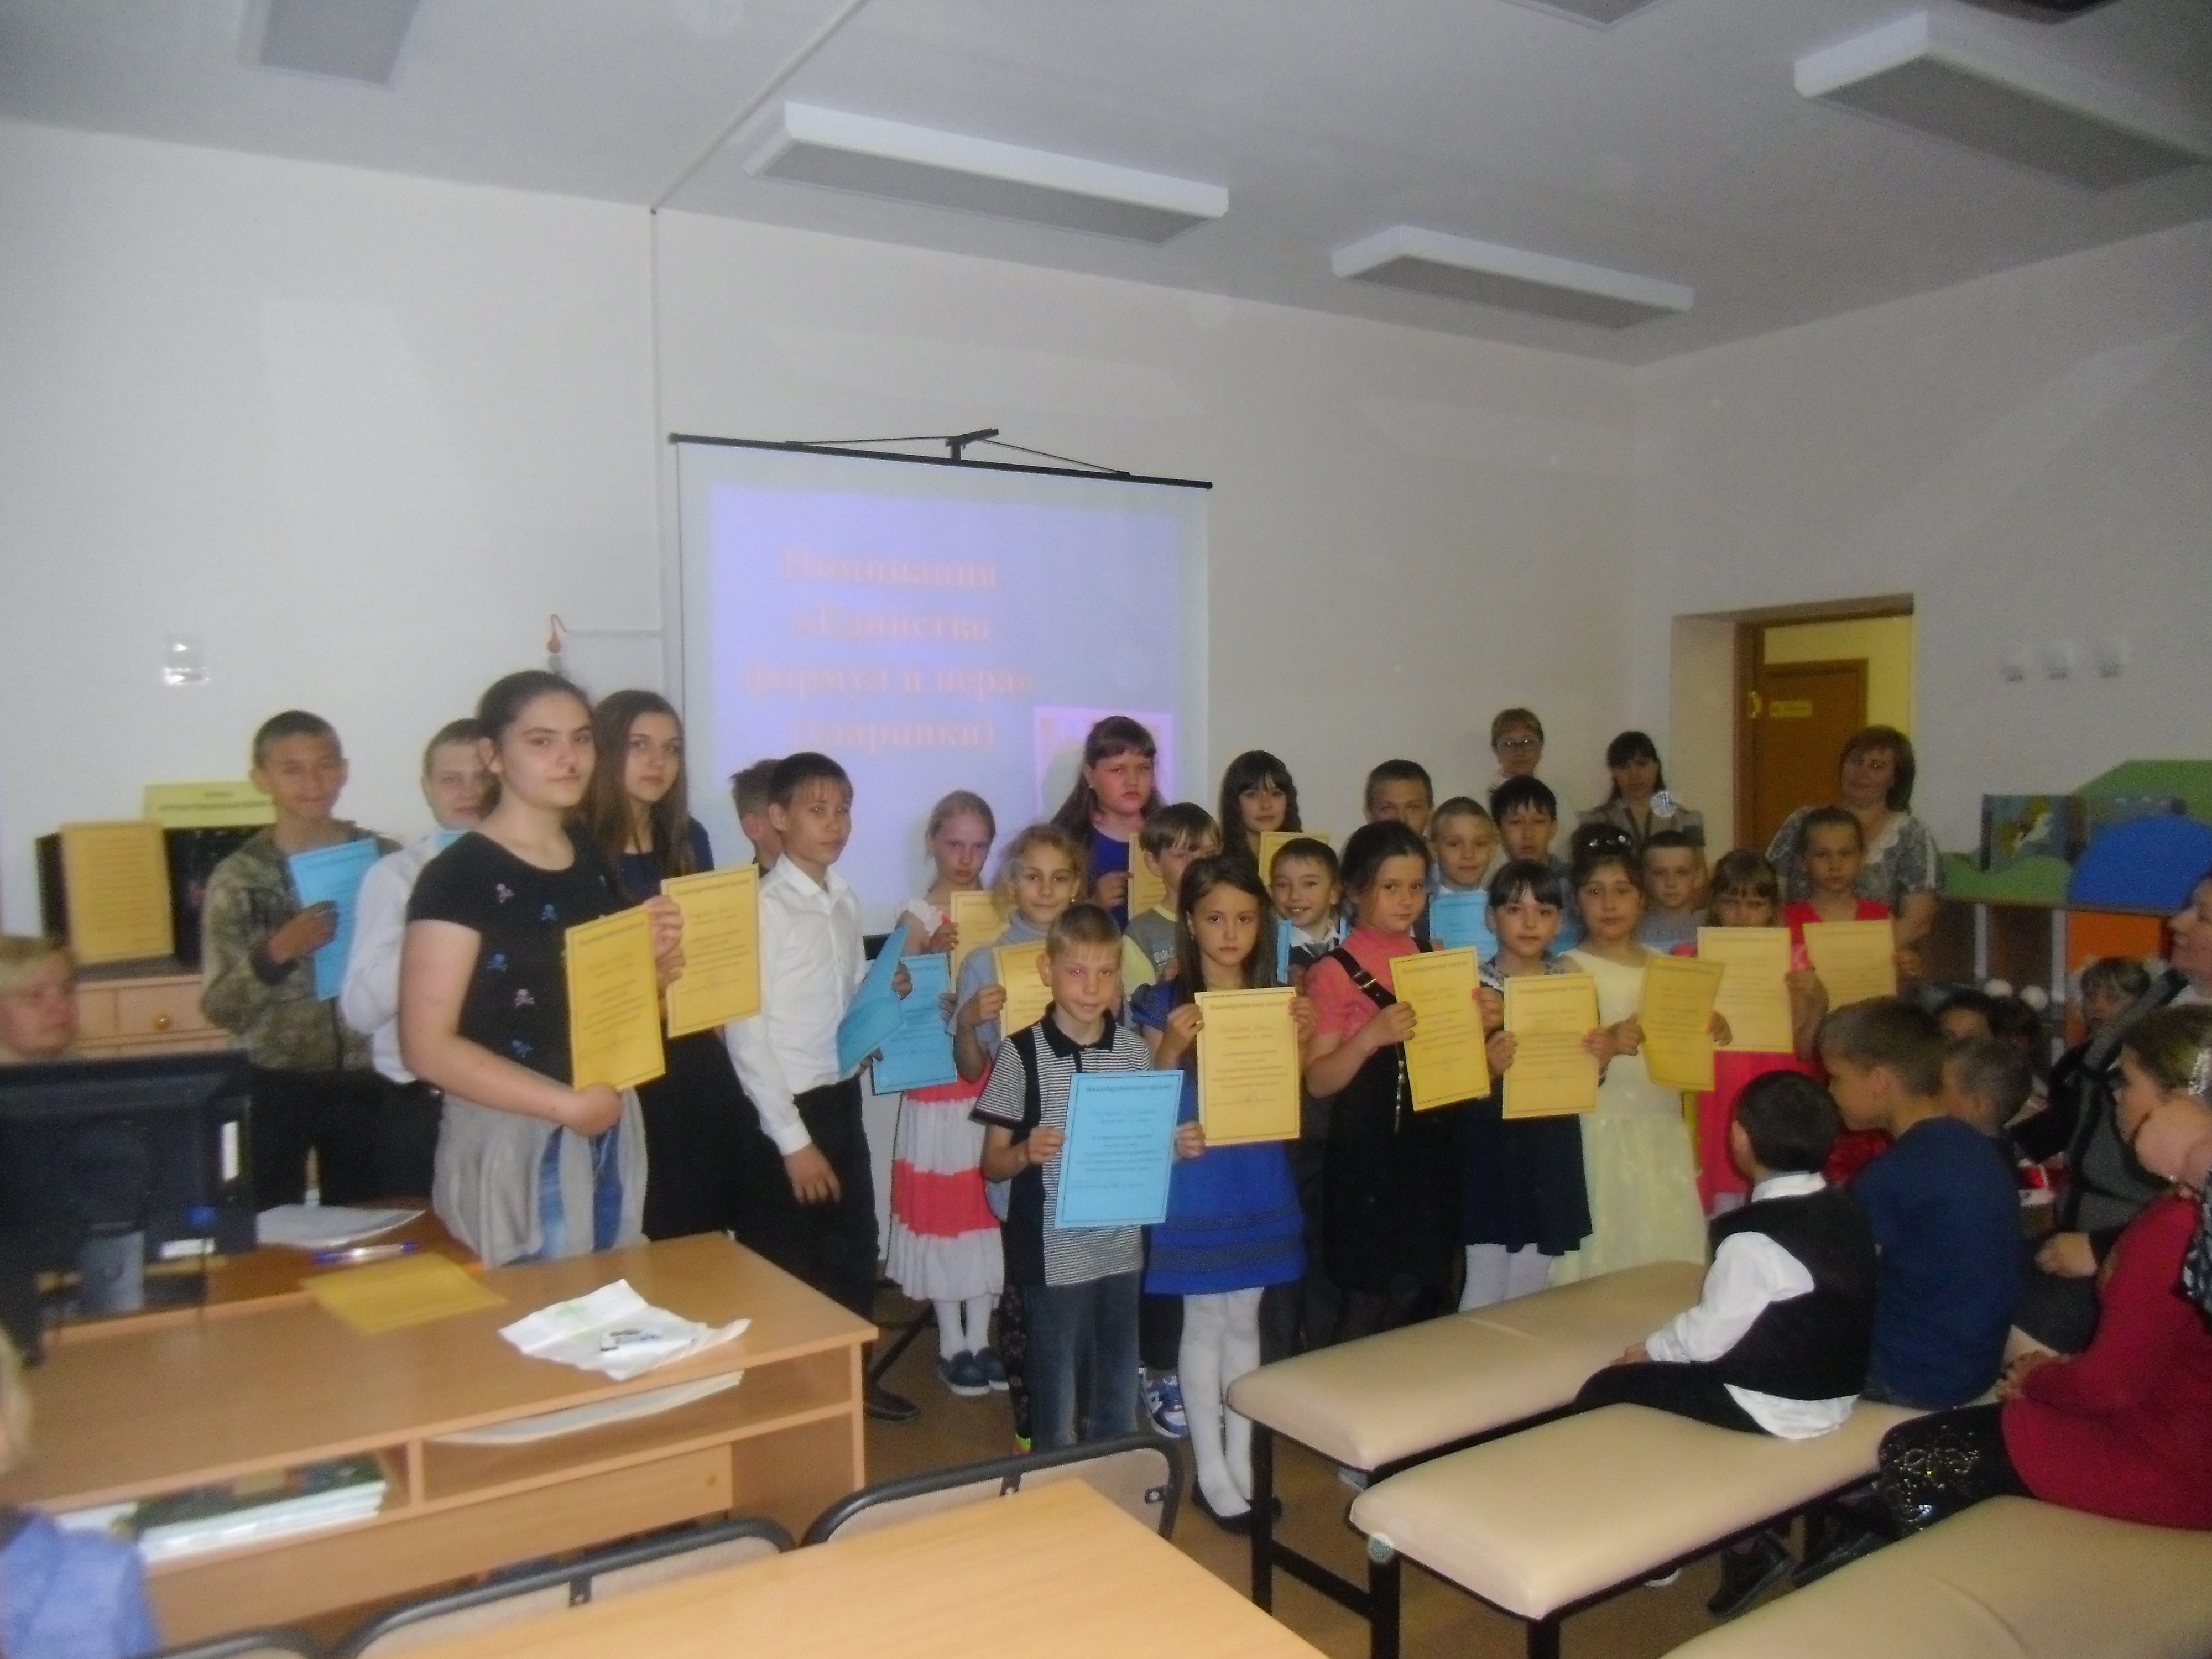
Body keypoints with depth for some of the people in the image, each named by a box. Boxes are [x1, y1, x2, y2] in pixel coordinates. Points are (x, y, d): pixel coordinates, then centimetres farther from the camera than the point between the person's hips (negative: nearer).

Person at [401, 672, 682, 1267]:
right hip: (513, 1138, -6)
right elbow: (428, 1047, -17)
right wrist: (567, 1105, -18)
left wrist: (655, 960, -2)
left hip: (611, 1129, 7)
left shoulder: (597, 860, 8)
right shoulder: (459, 875, -14)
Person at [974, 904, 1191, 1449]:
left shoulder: (1133, 1049, 1)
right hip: (1053, 1254, -3)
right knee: (1056, 1391, 10)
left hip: (1122, 1247, 4)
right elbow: (992, 1164, -4)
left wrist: (1178, 1146, -8)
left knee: (1119, 1394, 17)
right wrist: (1025, 1153, -24)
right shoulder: (1021, 1053, -9)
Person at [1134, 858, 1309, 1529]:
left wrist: (1299, 1040, -11)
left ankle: (1242, 1462, 27)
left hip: (1259, 1182, 4)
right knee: (1205, 1323, 6)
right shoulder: (1165, 1003, -8)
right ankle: (1211, 1472, 19)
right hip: (1195, 1182, -3)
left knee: (1245, 1320, 14)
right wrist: (1171, 1048, -25)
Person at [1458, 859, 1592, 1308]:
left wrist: (1598, 1057, -8)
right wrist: (1491, 1068, -28)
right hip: (1494, 1152, -4)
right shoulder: (1477, 988, -9)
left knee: (1531, 1286, 13)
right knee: (1486, 1284, 1)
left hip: (1553, 1151, 4)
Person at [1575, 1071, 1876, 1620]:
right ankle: (1743, 1537, 19)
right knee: (1669, 1368, 23)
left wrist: (1650, 1348, 2)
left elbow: (1710, 1336, -17)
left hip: (1776, 1408, -9)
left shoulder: (1754, 1239, -24)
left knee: (1606, 1391, 0)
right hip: (1837, 1389, 9)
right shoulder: (1848, 1211, 0)